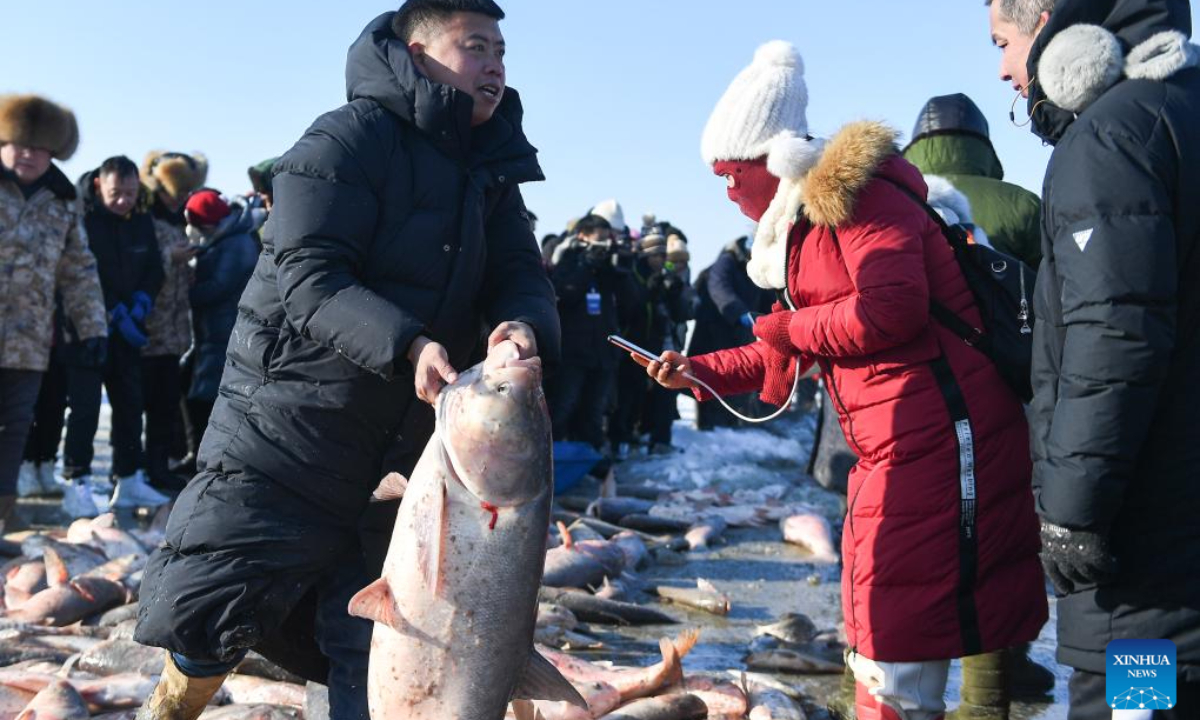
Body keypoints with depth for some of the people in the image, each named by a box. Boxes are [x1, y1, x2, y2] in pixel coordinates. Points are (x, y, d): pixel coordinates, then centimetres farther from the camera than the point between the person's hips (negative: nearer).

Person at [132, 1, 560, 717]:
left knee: (376, 658, 8)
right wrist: (405, 344, -34)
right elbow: (307, 275, -19)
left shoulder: (492, 174, 11)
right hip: (289, 436, -6)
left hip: (402, 461, 6)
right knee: (208, 608, -4)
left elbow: (523, 276, 3)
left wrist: (523, 324, -21)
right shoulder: (349, 140, -10)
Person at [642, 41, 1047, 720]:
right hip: (891, 447, 11)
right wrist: (700, 371, 18)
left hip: (937, 439, -11)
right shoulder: (804, 221, 19)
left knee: (899, 634, -7)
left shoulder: (856, 192, -11)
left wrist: (788, 328, -11)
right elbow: (786, 352, 25)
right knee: (875, 636, 18)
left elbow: (893, 306, -25)